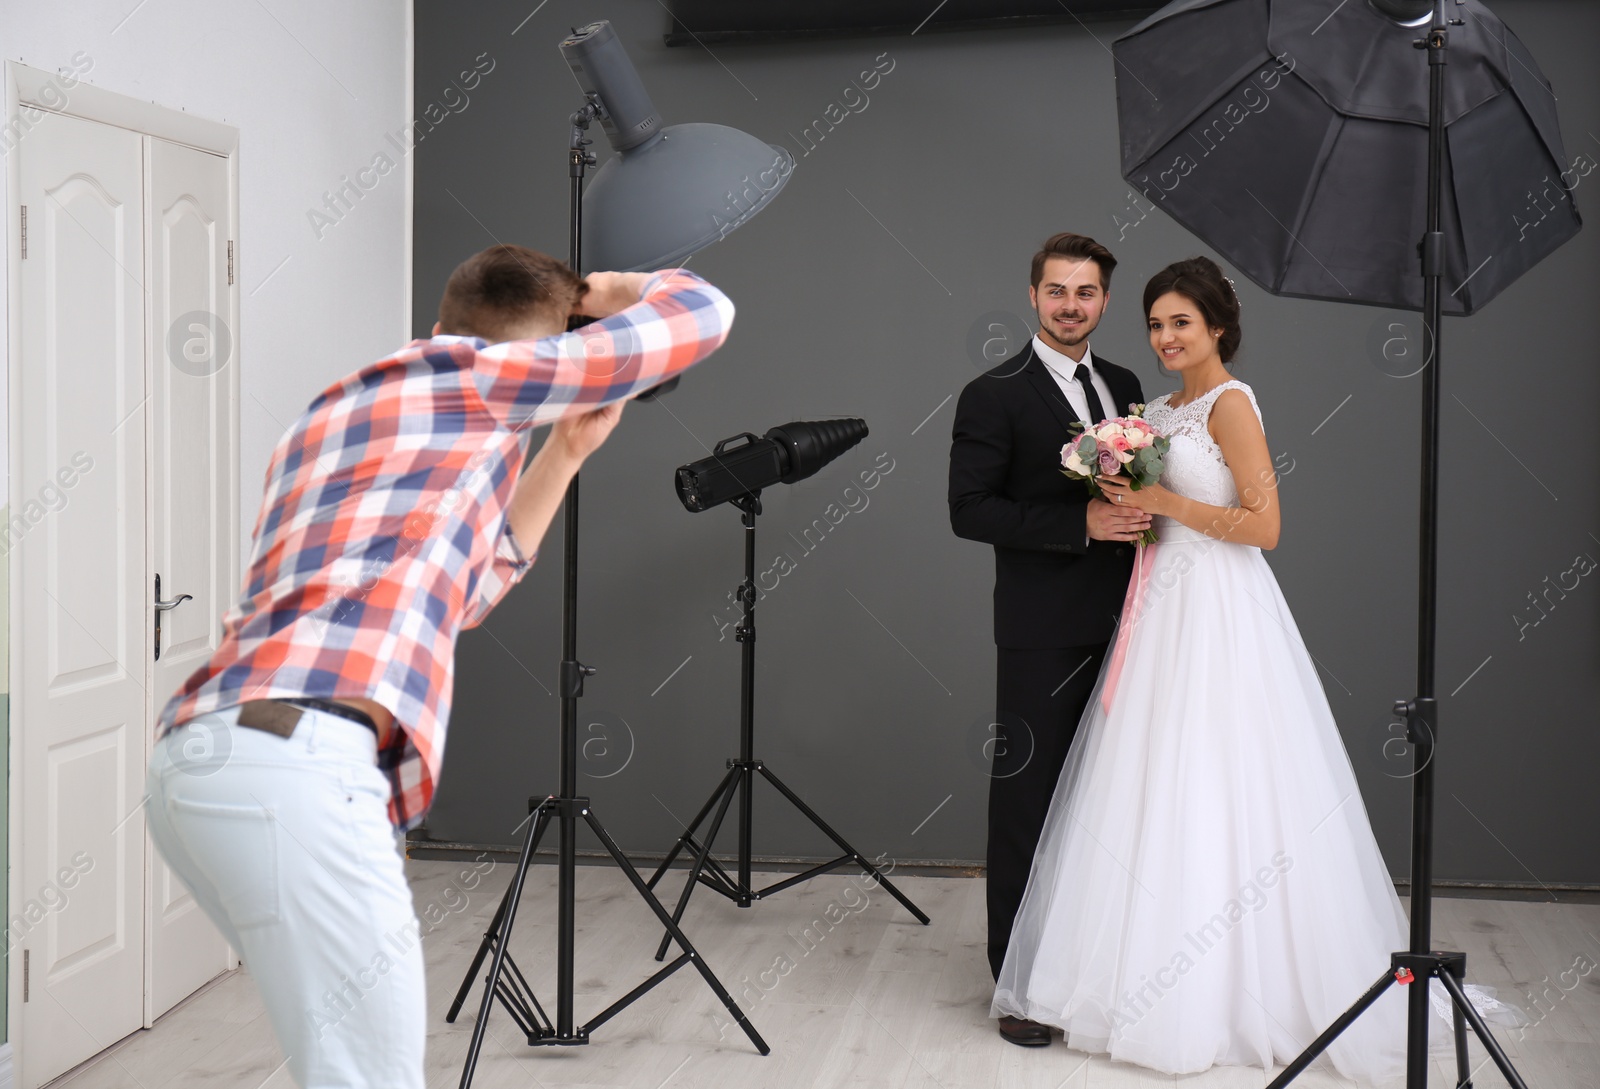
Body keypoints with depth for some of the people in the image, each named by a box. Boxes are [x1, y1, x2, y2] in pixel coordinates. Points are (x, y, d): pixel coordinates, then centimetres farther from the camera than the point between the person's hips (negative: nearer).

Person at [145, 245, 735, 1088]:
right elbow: (700, 314, 11)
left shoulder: (335, 411, 30)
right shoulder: (471, 370, 7)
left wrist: (565, 453, 37)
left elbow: (456, 593, 39)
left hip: (194, 758, 9)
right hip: (291, 763, -9)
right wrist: (617, 292, 33)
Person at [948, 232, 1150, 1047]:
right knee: (1027, 803, 1)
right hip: (1043, 635, -6)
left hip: (1119, 628, 6)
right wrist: (1082, 522, -20)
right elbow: (969, 511, -14)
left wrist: (1139, 515, 0)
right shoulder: (993, 397, -7)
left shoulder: (1124, 386, 13)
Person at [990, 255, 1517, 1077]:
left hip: (1217, 616, -8)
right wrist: (1126, 501, 5)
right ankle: (1157, 984, 19)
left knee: (1205, 798, -4)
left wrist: (1162, 502, -17)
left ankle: (1222, 1000, 7)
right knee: (1156, 793, 9)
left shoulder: (1230, 403, -10)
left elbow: (1264, 523, -16)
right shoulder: (1160, 409, 15)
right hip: (1165, 608, 8)